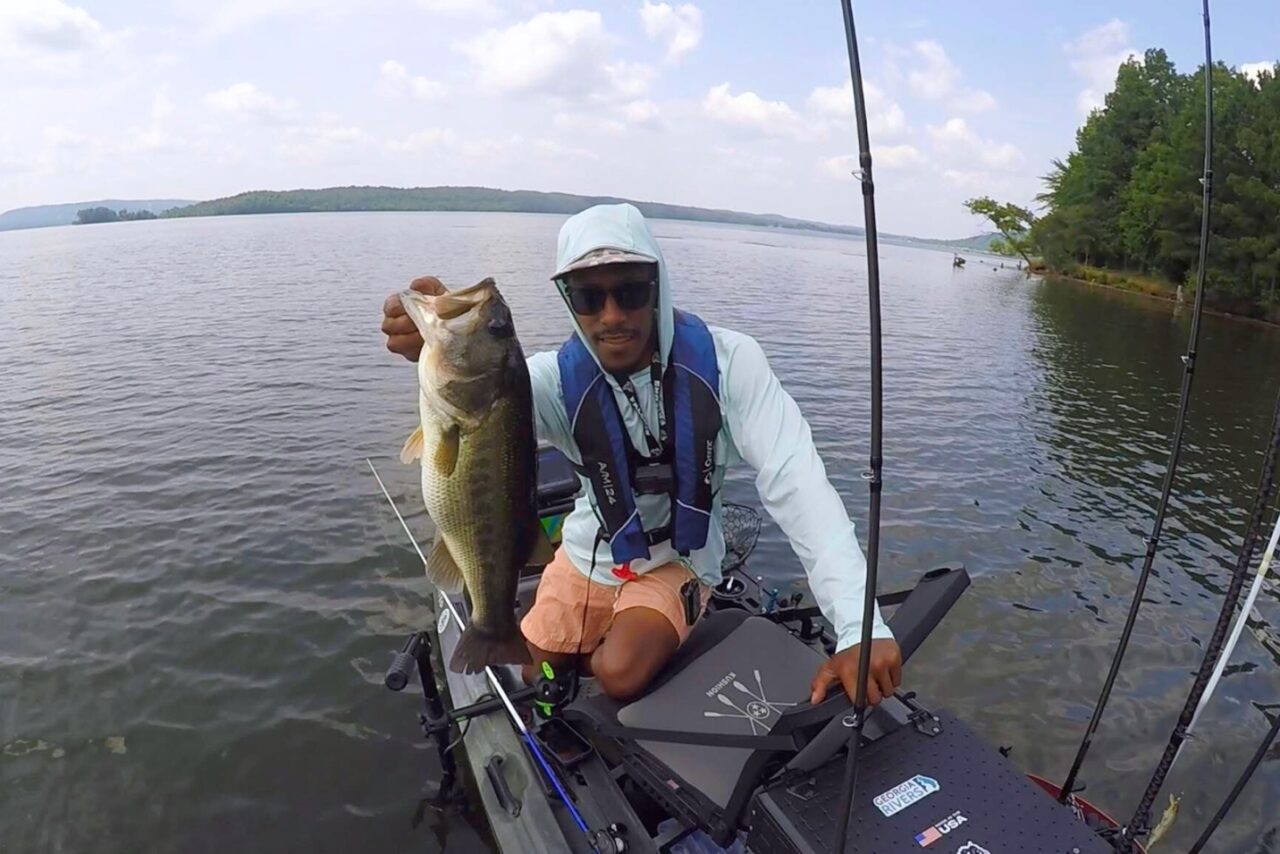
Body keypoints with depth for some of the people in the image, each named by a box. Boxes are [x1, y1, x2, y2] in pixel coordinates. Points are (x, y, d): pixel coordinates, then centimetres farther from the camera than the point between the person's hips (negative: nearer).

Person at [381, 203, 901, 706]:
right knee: (526, 678, 9)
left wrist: (860, 625, -42)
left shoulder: (726, 361, -26)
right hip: (591, 553, 3)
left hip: (678, 559, -2)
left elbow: (795, 481, -33)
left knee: (620, 674, -25)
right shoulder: (560, 377, -21)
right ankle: (596, 643, 40)